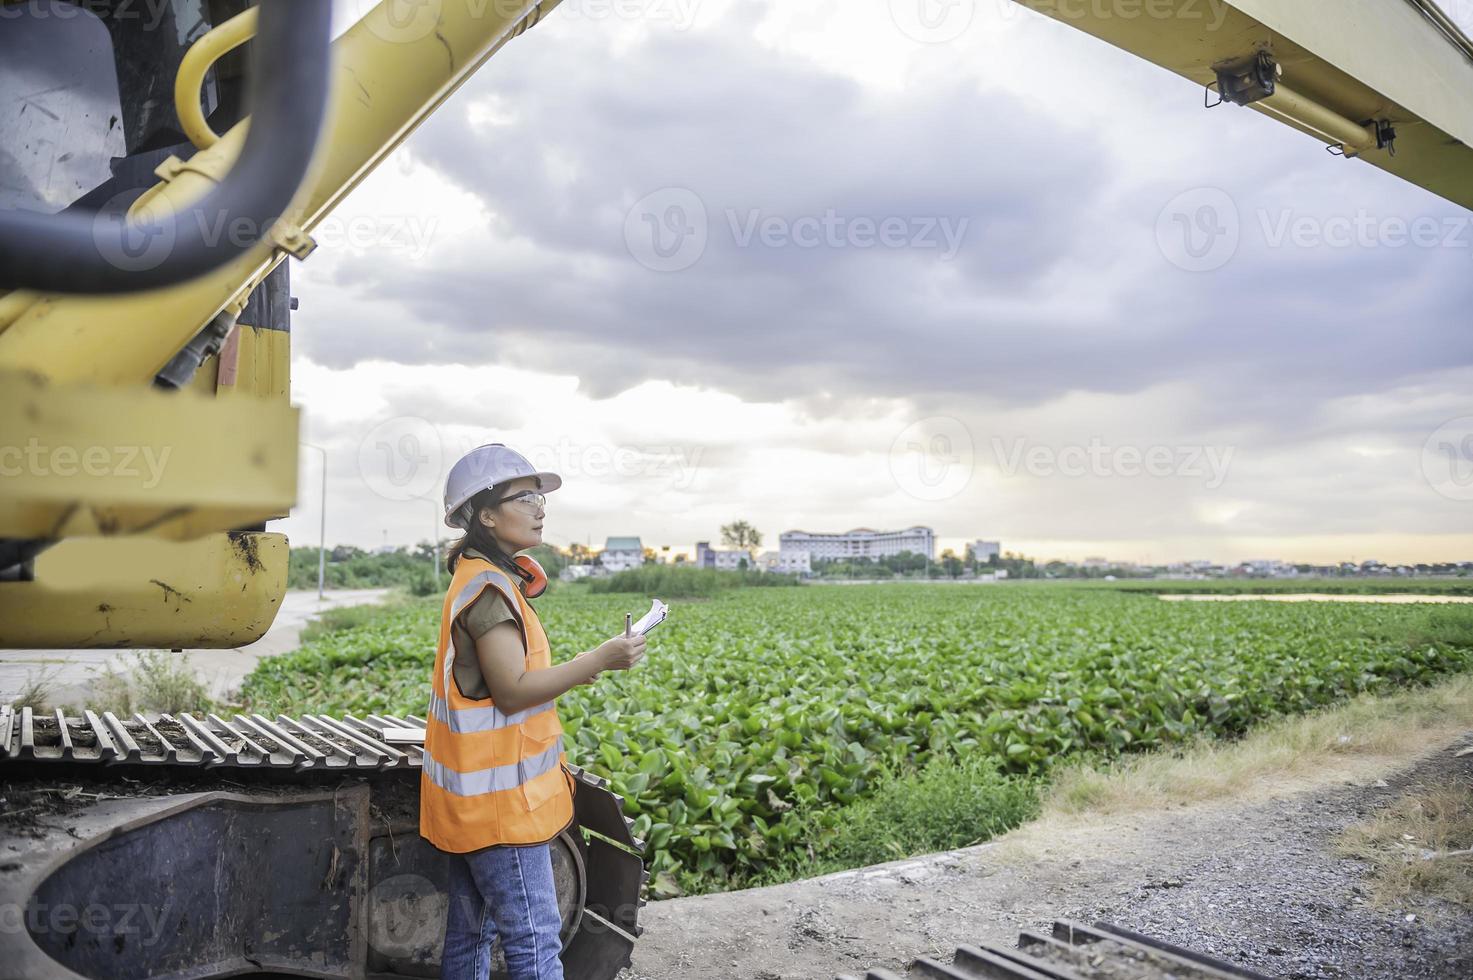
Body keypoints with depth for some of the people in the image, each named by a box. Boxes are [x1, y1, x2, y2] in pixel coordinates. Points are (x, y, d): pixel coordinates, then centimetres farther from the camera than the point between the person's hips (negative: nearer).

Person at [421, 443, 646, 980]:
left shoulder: (483, 578, 12)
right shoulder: (488, 585, -19)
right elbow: (511, 690, -23)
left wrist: (571, 670, 9)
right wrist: (598, 660, -22)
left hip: (473, 798, 10)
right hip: (500, 798, -10)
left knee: (471, 933, 18)